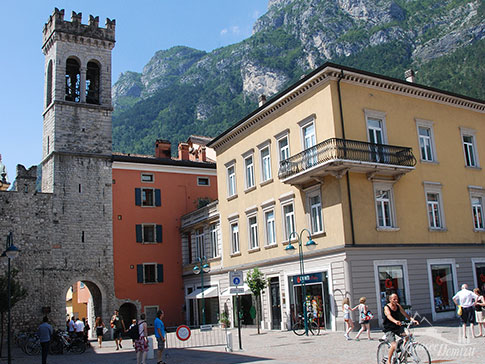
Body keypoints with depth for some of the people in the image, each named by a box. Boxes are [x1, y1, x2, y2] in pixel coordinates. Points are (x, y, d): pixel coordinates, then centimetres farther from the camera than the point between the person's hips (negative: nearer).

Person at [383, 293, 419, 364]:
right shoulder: (386, 307, -15)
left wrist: (412, 320, -18)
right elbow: (389, 316, -34)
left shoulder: (398, 306, 3)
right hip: (389, 329, -6)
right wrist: (395, 321, -54)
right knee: (394, 345, -22)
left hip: (398, 327, 6)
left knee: (407, 338, -16)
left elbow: (405, 314, 0)